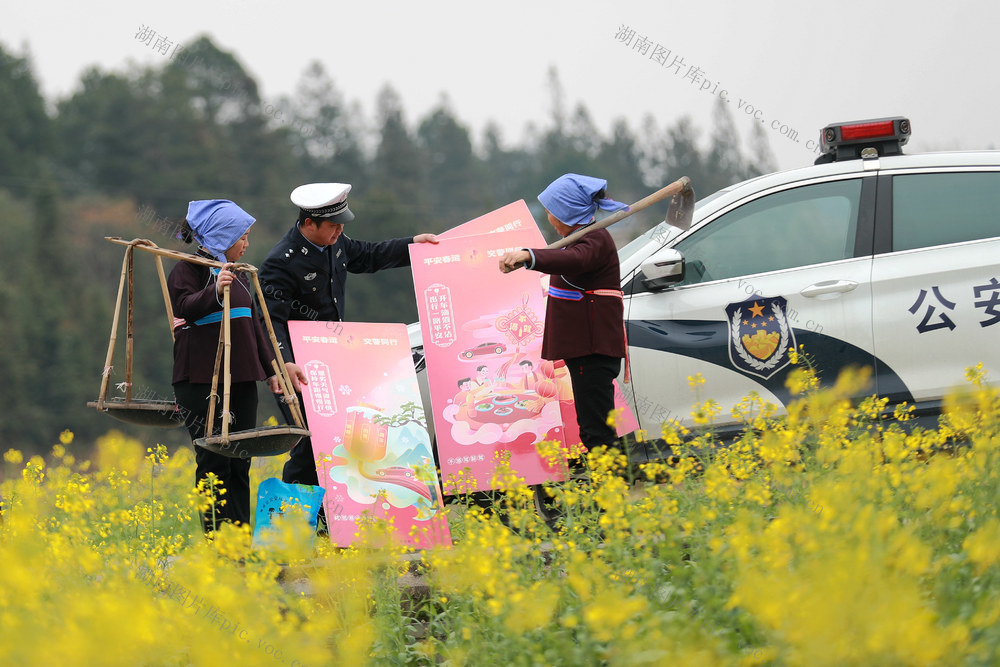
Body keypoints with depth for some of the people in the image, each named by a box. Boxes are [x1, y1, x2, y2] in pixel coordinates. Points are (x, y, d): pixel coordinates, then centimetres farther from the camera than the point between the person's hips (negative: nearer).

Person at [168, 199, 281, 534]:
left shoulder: (238, 274, 19)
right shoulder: (188, 270, -5)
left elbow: (253, 324, 24)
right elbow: (186, 308, -21)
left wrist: (271, 368, 20)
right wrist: (215, 291, -38)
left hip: (241, 379, 8)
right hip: (201, 379, -8)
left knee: (240, 462, 5)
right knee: (214, 461, -8)